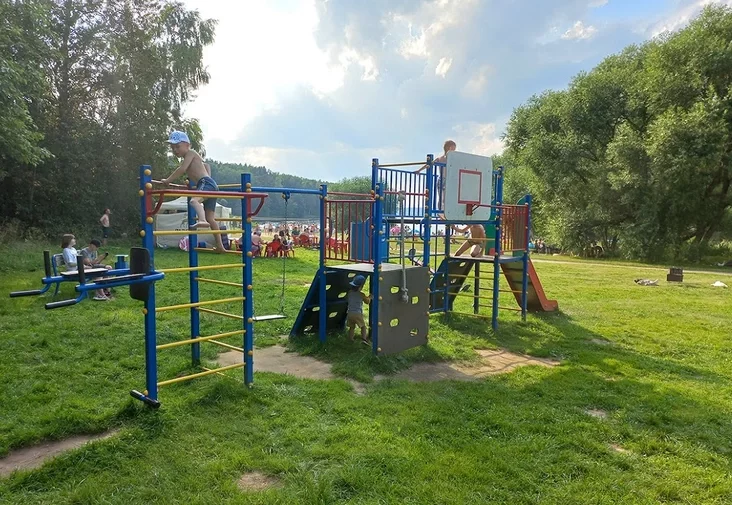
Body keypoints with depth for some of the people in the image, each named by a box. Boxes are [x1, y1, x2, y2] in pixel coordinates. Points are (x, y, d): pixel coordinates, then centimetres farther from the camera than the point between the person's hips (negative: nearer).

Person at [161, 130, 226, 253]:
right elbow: (206, 165, 45)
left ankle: (202, 220, -63)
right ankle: (220, 246, 16)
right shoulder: (188, 158, 29)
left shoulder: (190, 153, 1)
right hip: (211, 185, 10)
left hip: (206, 183, -10)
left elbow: (182, 169, -13)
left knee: (194, 200, -37)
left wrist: (168, 180, -9)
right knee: (210, 218, 12)